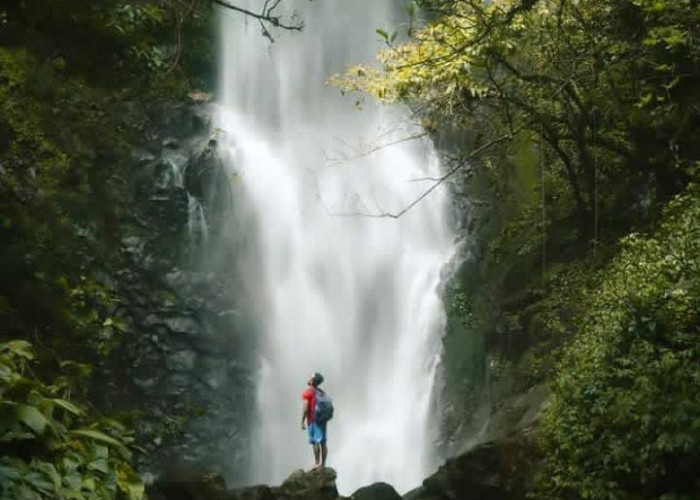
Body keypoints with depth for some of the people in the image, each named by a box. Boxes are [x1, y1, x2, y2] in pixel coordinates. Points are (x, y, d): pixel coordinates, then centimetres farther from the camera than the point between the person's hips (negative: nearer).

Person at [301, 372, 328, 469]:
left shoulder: (307, 392, -8)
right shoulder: (322, 392, 15)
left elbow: (305, 408, -14)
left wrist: (302, 422, -10)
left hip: (313, 420, -7)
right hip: (323, 420, 7)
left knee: (315, 442, -8)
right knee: (323, 443, 6)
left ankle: (317, 463, -10)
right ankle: (323, 464, 7)